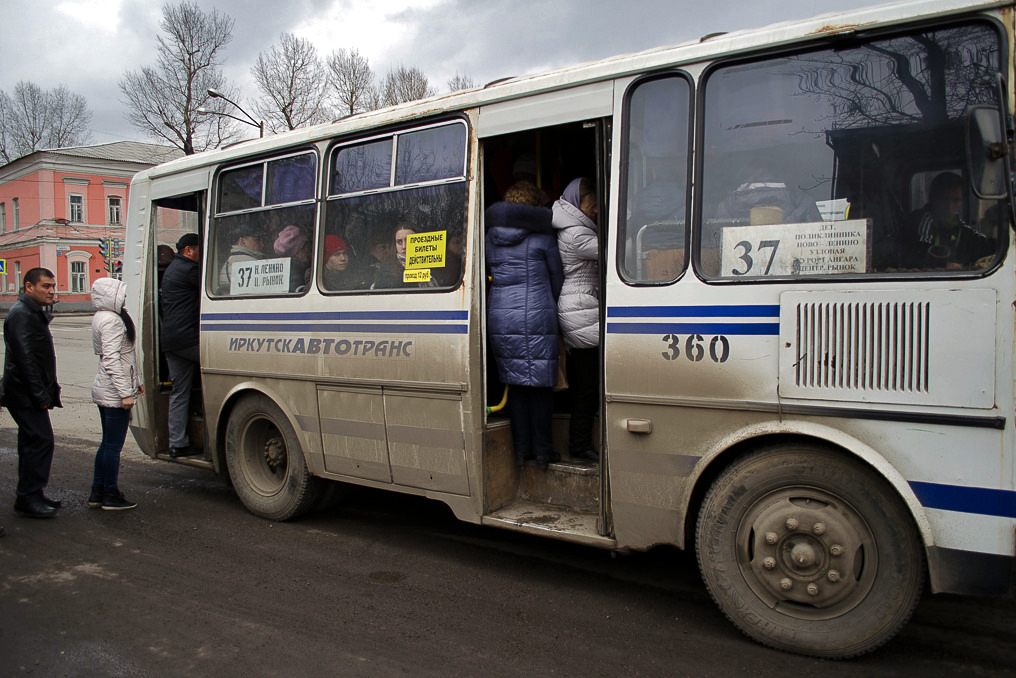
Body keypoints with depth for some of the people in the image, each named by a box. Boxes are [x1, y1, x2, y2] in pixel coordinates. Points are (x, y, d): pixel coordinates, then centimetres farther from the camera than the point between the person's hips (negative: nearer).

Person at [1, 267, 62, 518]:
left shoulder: (35, 313, 17)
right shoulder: (21, 314, -16)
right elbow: (25, 358, -22)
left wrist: (48, 391, 18)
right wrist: (40, 396, -22)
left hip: (31, 394, 10)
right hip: (25, 394, -10)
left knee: (32, 442, 14)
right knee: (40, 441, -10)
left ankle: (31, 496, 22)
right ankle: (28, 499, -4)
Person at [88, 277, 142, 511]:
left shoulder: (102, 317, 16)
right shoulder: (112, 320, -16)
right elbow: (111, 359, -22)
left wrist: (135, 382, 23)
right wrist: (126, 392, -22)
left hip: (104, 391, 11)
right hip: (114, 394, -11)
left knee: (108, 443, 16)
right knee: (114, 445, -2)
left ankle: (97, 493, 23)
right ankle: (111, 496, 7)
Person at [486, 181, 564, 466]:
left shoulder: (490, 237, 10)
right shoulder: (542, 236, -1)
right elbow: (557, 277, 8)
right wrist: (551, 305, 24)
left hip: (500, 316, 4)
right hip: (537, 317, -4)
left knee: (515, 384, 10)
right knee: (540, 386, 5)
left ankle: (521, 449, 16)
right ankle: (542, 451, 11)